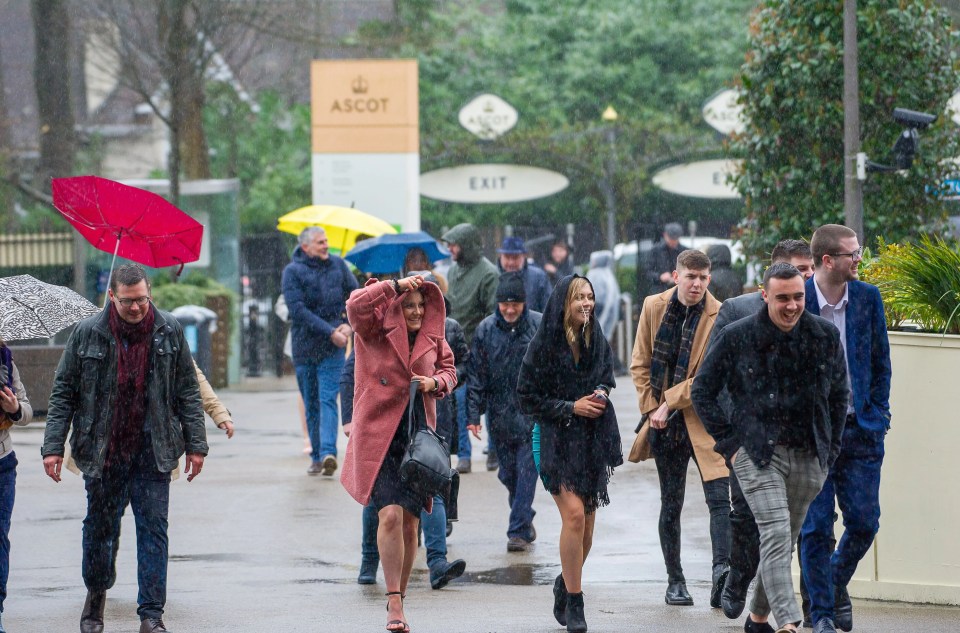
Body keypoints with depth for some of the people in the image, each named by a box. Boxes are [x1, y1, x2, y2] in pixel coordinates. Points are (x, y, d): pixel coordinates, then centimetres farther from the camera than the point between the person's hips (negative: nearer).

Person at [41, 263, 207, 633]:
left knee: (153, 529, -3)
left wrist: (195, 444, 4)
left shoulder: (169, 332, 0)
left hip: (153, 453, 0)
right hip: (102, 451, 0)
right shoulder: (88, 334, -3)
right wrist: (53, 446, -5)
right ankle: (96, 594, 34)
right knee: (100, 527, 10)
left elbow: (188, 391, 6)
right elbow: (63, 392, 1)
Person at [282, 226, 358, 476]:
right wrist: (330, 332, -16)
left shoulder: (337, 265, 7)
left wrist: (349, 325, -3)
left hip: (333, 347, 0)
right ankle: (317, 457, 12)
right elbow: (298, 310, -12)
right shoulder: (293, 272, -4)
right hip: (304, 347, 0)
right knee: (311, 405, 6)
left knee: (328, 400, -12)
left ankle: (328, 452, -23)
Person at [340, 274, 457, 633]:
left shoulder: (433, 338, 9)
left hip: (417, 437, 4)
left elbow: (449, 371, 22)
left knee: (410, 524, 7)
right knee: (390, 516, -18)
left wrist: (436, 382, 0)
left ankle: (398, 598, 22)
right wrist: (395, 285, -23)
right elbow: (356, 306, -22)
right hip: (378, 436, -4)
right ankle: (394, 604, -14)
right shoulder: (374, 330, -3)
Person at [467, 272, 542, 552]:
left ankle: (518, 531, -5)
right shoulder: (486, 329, 1)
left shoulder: (540, 326, -4)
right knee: (508, 473, 9)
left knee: (526, 470, -7)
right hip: (499, 414, 3)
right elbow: (476, 375, 4)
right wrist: (473, 414, 0)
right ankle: (525, 521, 29)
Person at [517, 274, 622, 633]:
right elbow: (527, 398, -8)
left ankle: (566, 585, 32)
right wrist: (571, 408, -14)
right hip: (555, 438, -5)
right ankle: (574, 604, -9)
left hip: (592, 441, 5)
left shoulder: (597, 341, 5)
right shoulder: (544, 346, -11)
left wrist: (601, 393, -2)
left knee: (587, 523, 8)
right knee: (574, 514, -18)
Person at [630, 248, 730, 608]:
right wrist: (652, 408, -2)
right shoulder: (654, 307, 3)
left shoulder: (719, 317, -8)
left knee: (719, 498, -15)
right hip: (665, 424, 3)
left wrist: (668, 403, -12)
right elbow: (640, 363, 8)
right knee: (670, 504, 9)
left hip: (705, 419, -3)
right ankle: (675, 581, 17)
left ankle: (722, 570, -23)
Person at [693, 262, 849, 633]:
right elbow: (703, 392, 5)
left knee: (785, 540, 11)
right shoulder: (737, 338, -4)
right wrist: (728, 442, -1)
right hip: (757, 453, -3)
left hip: (809, 457, 4)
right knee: (776, 535, -18)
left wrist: (830, 449, 11)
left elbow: (839, 395, 17)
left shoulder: (826, 336, 3)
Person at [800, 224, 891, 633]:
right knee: (816, 526, -2)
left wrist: (877, 417, 3)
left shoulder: (867, 297, 3)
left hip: (859, 429, 3)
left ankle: (836, 584, 29)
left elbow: (880, 363, 11)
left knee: (864, 523, 2)